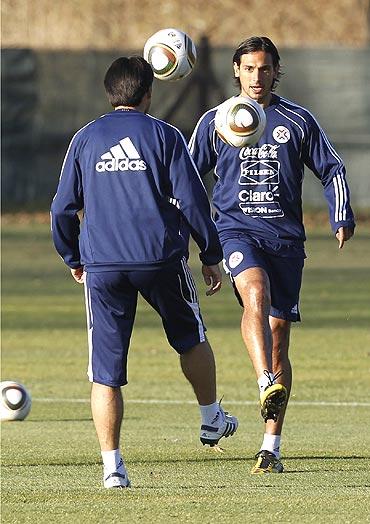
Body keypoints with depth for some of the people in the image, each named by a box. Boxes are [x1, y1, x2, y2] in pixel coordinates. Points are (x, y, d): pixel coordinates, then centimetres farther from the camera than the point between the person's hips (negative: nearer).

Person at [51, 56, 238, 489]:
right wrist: (211, 255, 7)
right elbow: (191, 200, -3)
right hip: (161, 259, -1)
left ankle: (112, 466, -4)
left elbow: (62, 209, 9)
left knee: (105, 371, 2)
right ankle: (211, 419, 38)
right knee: (191, 339, 25)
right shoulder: (163, 136, 0)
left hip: (102, 266, 1)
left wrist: (73, 259, 23)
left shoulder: (85, 139, 7)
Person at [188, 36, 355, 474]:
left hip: (285, 237, 1)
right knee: (255, 291, -34)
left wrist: (342, 218, 1)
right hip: (236, 229, -1)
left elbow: (331, 170, 14)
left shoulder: (298, 121, 8)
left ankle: (271, 447, 4)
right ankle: (268, 387, -46)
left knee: (278, 336, 1)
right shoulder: (215, 122, 8)